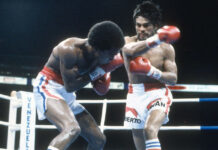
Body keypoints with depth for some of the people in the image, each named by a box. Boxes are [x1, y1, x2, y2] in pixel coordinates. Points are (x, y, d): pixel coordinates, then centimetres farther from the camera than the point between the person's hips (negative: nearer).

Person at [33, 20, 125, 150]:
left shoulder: (98, 57, 0)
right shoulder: (70, 50, -23)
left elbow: (101, 91, 11)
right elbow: (70, 86, -24)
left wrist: (104, 73, -10)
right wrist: (97, 72, -20)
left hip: (67, 96, 9)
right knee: (72, 129, -36)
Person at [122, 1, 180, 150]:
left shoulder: (166, 48, -2)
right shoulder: (128, 41, 1)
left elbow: (173, 78, -2)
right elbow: (131, 50, -25)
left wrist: (152, 71, -19)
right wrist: (156, 39, -35)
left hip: (157, 94, -3)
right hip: (135, 95, 3)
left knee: (150, 130, -30)